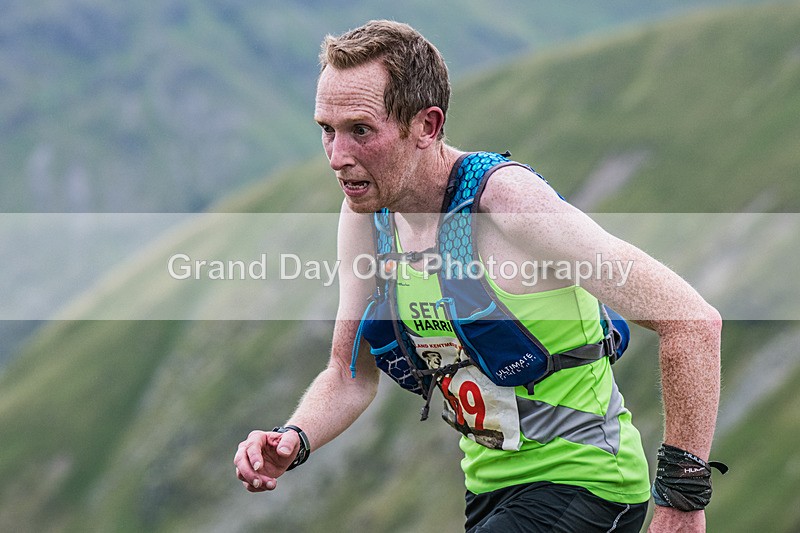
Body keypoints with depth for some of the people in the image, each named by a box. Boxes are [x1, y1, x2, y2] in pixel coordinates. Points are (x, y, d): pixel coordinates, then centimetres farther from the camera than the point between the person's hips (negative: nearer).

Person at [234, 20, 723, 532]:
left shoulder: (509, 201, -24)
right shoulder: (365, 217, -2)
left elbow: (694, 320, -24)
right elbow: (350, 377, 10)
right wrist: (293, 440, -12)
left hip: (581, 485, -8)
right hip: (489, 486, 8)